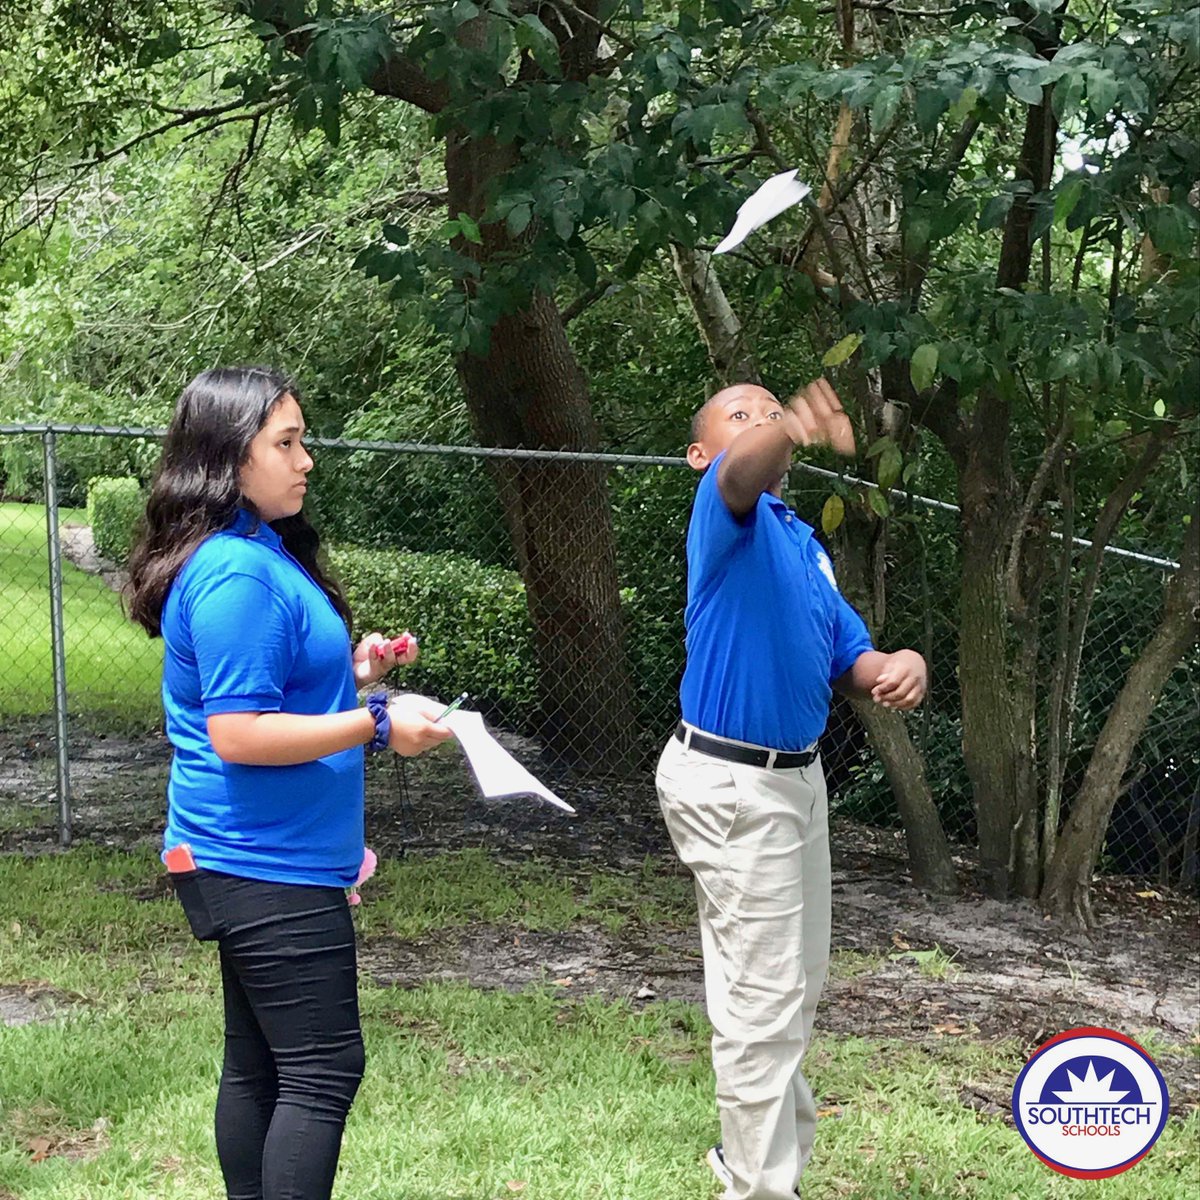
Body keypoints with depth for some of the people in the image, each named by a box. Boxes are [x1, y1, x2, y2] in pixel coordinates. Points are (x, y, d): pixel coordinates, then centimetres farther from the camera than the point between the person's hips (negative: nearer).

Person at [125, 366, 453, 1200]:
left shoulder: (261, 554, 12)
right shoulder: (235, 574, -19)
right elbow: (237, 733, -23)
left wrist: (350, 675, 10)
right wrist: (377, 725, -20)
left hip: (261, 861, 10)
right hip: (268, 864, -10)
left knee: (259, 1064, 14)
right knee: (323, 1073, -6)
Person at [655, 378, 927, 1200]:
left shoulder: (804, 541, 15)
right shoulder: (727, 514, -11)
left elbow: (849, 658, 11)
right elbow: (743, 475, -37)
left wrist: (898, 666, -14)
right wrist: (798, 425, -60)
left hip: (797, 777, 9)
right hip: (732, 784, -9)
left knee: (799, 984, 21)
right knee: (765, 994, -6)